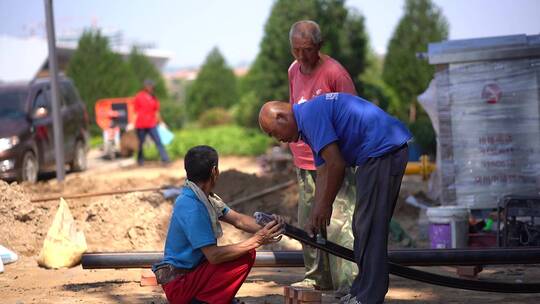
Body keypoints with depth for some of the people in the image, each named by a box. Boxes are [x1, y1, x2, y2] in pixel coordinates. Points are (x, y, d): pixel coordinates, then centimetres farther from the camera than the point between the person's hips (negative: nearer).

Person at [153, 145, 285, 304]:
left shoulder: (203, 197, 7)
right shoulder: (191, 207, -24)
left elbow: (238, 219, 6)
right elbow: (213, 255, -26)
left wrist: (265, 229, -13)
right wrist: (256, 240, -24)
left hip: (190, 270, 10)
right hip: (178, 284, -10)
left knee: (247, 252, 14)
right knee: (245, 258, -19)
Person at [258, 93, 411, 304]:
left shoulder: (309, 115, -12)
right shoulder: (311, 116, 20)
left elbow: (336, 165, -15)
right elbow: (323, 173, 22)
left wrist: (324, 207, -3)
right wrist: (315, 218, 20)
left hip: (381, 150, -11)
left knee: (369, 226, -6)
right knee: (365, 225, 16)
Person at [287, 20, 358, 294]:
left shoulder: (334, 72, -12)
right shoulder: (294, 71, 10)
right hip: (304, 161, 7)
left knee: (337, 222, -11)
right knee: (308, 222, 12)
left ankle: (349, 281, -8)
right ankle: (317, 276, 23)